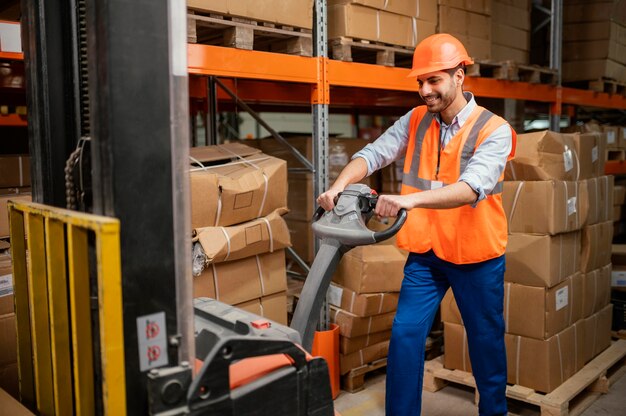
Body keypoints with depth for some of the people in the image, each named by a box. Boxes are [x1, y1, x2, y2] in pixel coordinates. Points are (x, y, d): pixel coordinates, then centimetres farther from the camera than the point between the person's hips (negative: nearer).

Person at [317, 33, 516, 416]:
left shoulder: (494, 130, -14)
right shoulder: (415, 121, 1)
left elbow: (473, 187, -30)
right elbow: (373, 154, -8)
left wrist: (412, 199, -44)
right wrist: (339, 186, -27)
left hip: (477, 255, -3)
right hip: (425, 253, 3)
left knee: (486, 339, 14)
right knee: (405, 335, -1)